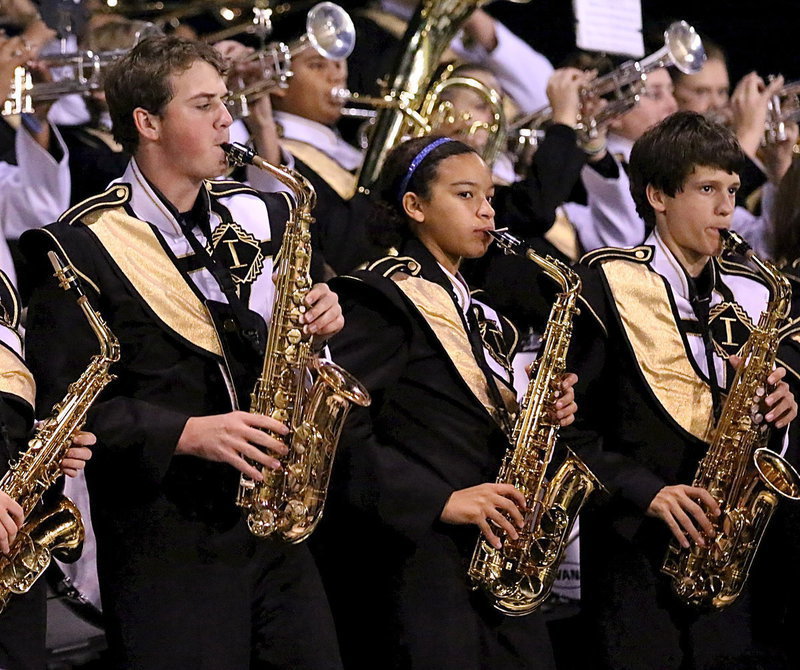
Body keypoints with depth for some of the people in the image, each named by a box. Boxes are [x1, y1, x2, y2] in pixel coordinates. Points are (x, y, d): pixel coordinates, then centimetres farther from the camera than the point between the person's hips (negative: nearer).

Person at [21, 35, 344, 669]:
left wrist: (316, 320, 0)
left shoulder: (257, 216, 13)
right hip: (165, 540, -6)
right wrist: (186, 433, -21)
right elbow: (62, 401, -12)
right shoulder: (87, 247, -7)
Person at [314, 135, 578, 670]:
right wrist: (441, 500, -21)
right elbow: (341, 425, -17)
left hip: (495, 559, 8)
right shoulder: (385, 299, -6)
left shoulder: (477, 315, 22)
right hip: (419, 564, -8)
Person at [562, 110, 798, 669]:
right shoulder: (609, 282, -3)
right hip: (636, 548, -5)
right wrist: (646, 491, -17)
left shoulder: (753, 293, 13)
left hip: (729, 544, 5)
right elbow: (568, 419, -7)